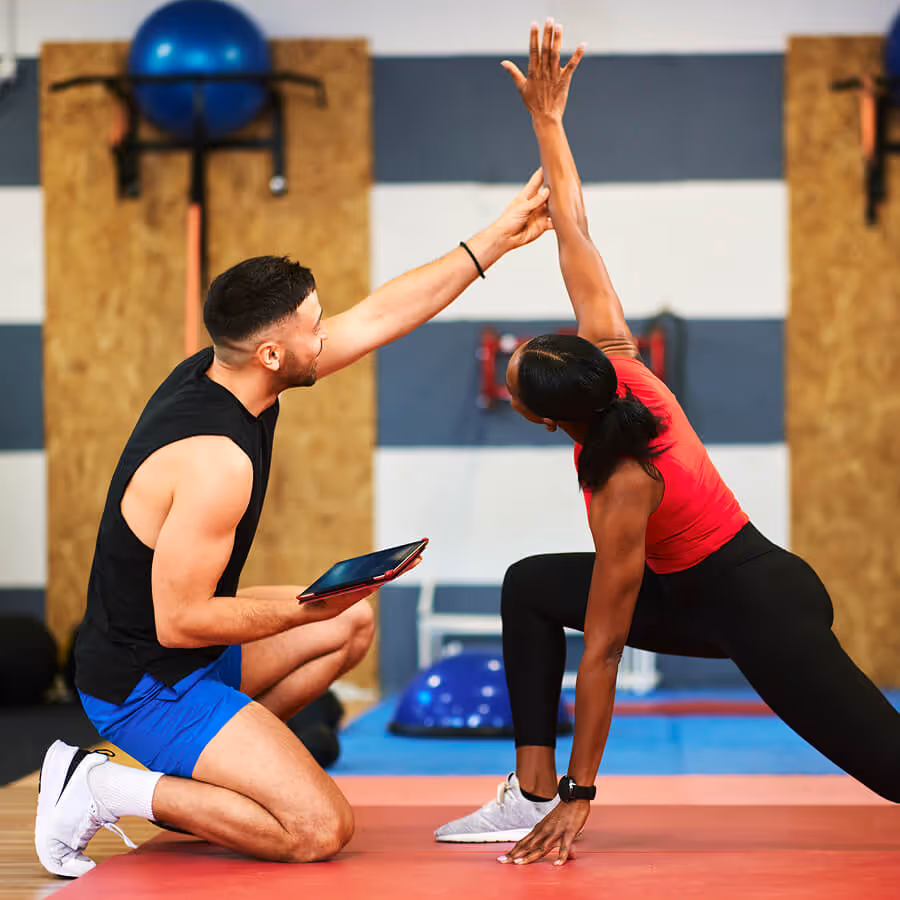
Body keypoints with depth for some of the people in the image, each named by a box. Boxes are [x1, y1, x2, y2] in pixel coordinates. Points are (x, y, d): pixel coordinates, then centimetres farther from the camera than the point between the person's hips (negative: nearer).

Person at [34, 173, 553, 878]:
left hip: (185, 654, 10)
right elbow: (179, 621, -27)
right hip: (145, 687, -10)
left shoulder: (222, 371, -1)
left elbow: (378, 317, 7)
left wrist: (497, 239, 9)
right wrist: (311, 605, -22)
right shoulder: (216, 460, -29)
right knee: (322, 829, -17)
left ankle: (189, 770, 15)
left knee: (353, 625, 23)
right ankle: (106, 789, -7)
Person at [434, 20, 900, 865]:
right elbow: (574, 237, -7)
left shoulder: (623, 491, -31)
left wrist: (582, 794, -19)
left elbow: (602, 649, -25)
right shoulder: (606, 352, -14)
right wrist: (547, 118, -4)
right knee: (531, 587, 1)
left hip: (760, 611, -9)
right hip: (697, 589, 9)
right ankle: (533, 790, 1)